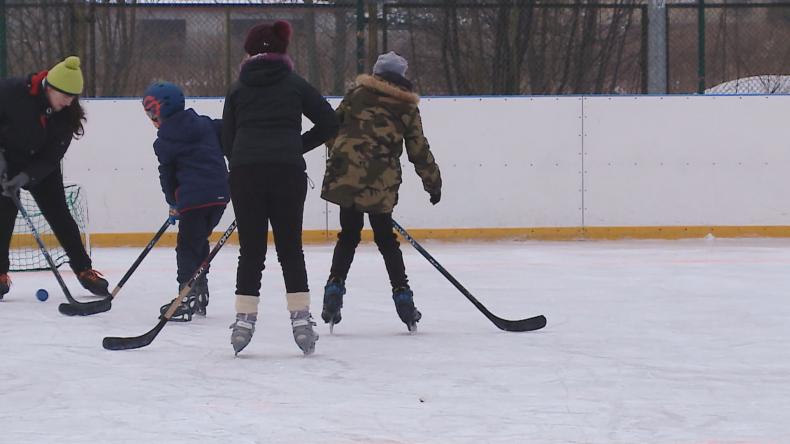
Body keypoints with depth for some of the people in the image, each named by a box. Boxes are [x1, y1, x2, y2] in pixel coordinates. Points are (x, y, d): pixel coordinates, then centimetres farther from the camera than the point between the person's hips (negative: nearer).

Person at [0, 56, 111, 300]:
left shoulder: (68, 114, -17)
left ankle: (84, 270, 8)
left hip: (41, 166, 3)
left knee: (60, 216, 1)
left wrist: (26, 176, -28)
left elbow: (52, 157, -16)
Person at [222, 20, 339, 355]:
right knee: (290, 249, 8)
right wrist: (296, 147, 14)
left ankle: (244, 320, 2)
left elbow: (227, 140, 10)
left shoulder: (238, 89, 12)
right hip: (287, 172, -1)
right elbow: (328, 123, 5)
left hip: (244, 172, 1)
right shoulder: (295, 84, 9)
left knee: (251, 251, 8)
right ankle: (301, 320, 3)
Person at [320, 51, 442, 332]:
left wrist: (337, 156, 26)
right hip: (381, 182, 0)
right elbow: (419, 152, 12)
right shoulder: (407, 108, 12)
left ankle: (335, 287, 1)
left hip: (346, 172, 0)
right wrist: (434, 183, 22)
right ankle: (402, 294, 11)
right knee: (385, 238, 13)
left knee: (349, 235, 12)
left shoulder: (358, 94, 12)